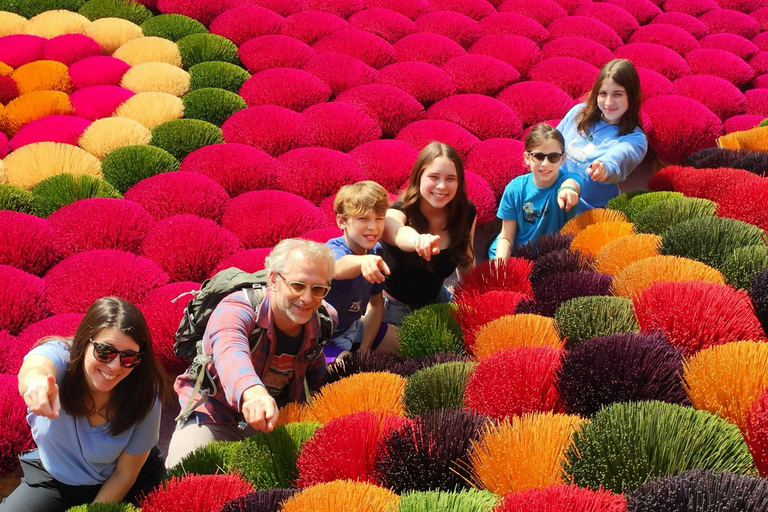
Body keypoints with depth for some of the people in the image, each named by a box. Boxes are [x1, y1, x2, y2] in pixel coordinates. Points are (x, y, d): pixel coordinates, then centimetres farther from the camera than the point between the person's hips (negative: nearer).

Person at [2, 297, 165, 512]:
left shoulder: (145, 399, -26)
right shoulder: (59, 354, -28)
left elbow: (125, 473, -13)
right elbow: (35, 368, -56)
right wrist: (37, 382, -79)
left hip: (114, 485, 0)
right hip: (53, 477, 1)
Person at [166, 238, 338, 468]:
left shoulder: (323, 319, -9)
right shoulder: (235, 309, -27)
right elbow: (231, 354, -51)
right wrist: (253, 392, -72)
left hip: (276, 421, 5)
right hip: (214, 417, -4)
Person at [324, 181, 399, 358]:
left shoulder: (375, 252, -4)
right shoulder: (333, 250, -27)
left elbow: (376, 303, 5)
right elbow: (339, 267, -54)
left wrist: (364, 348, -1)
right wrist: (364, 261, -77)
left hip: (352, 327, 8)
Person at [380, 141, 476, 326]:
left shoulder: (467, 212, -14)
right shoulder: (398, 212, -28)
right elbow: (397, 233, -55)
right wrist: (419, 240, -77)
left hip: (436, 298, 4)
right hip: (392, 306, -4)